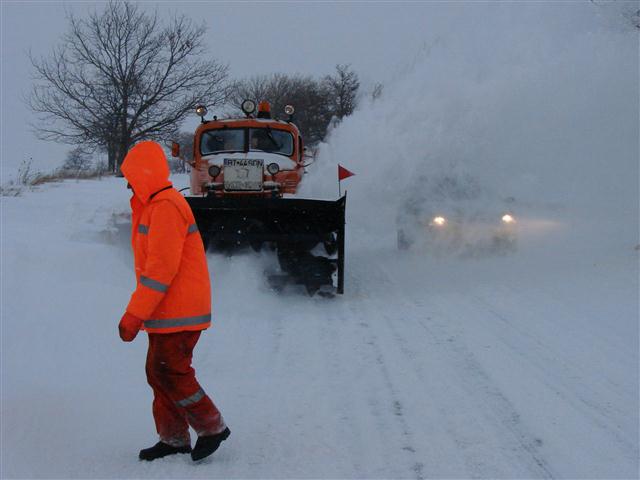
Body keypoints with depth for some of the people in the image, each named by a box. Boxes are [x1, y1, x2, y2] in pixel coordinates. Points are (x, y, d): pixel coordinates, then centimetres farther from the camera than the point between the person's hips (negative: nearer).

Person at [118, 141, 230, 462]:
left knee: (169, 374, -6)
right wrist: (140, 313, 21)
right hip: (168, 311, 10)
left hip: (178, 313, -10)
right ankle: (173, 440, 20)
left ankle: (212, 427, 7)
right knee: (159, 373, 12)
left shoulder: (166, 207, -19)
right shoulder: (155, 206, 16)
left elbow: (161, 268, -24)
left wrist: (134, 315, -22)